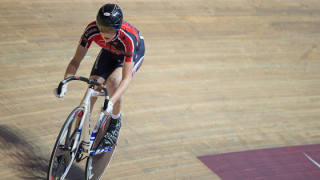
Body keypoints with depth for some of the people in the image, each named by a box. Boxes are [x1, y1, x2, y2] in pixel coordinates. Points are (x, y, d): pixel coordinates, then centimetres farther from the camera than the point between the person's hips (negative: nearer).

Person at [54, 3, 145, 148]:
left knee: (112, 82, -30)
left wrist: (111, 102, -57)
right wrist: (64, 83, -44)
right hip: (110, 52, 4)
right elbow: (76, 61, -27)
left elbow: (127, 78, -43)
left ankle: (115, 124, -3)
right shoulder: (92, 30, -34)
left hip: (134, 52, -3)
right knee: (92, 88, -13)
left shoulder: (128, 38, -43)